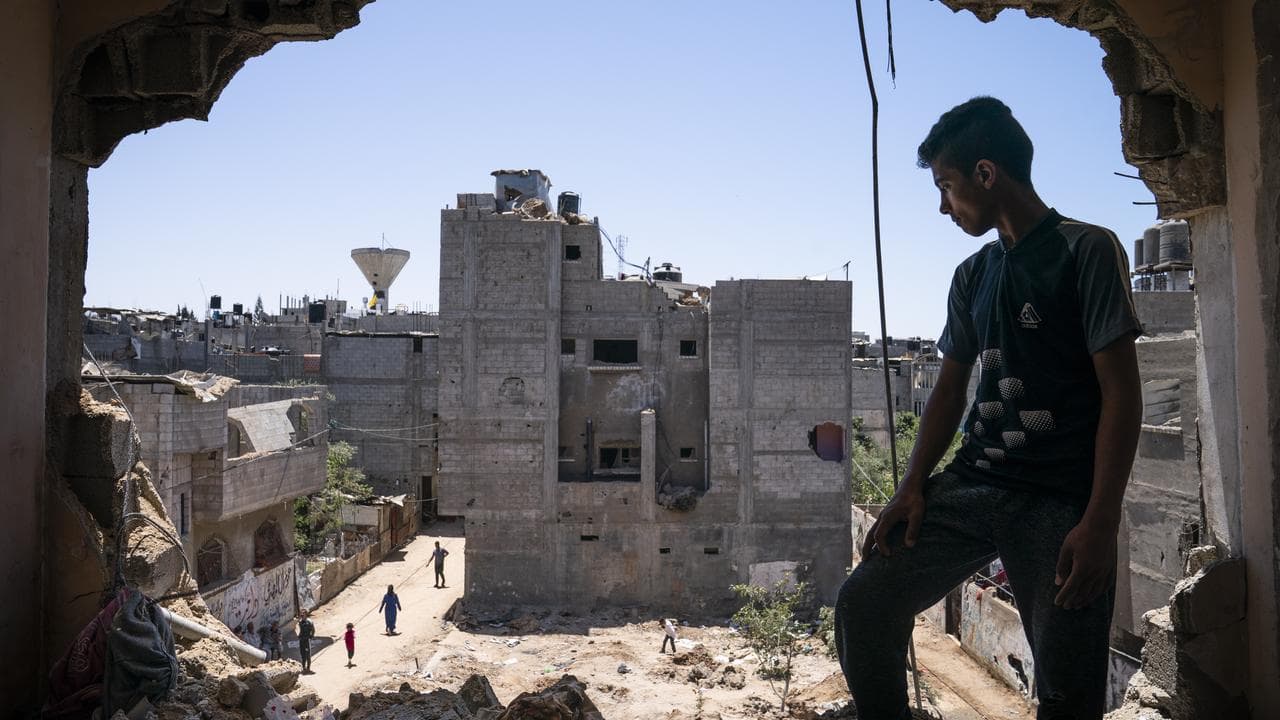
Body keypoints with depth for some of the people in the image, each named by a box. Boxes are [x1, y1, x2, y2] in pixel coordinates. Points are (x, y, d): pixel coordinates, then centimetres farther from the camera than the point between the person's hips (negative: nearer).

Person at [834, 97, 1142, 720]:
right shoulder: (972, 276, 15)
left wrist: (1099, 521, -16)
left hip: (1062, 504, -5)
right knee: (863, 602, -7)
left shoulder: (1087, 250, -3)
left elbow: (1121, 391, -9)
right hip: (973, 484, 5)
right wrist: (912, 487, 4)